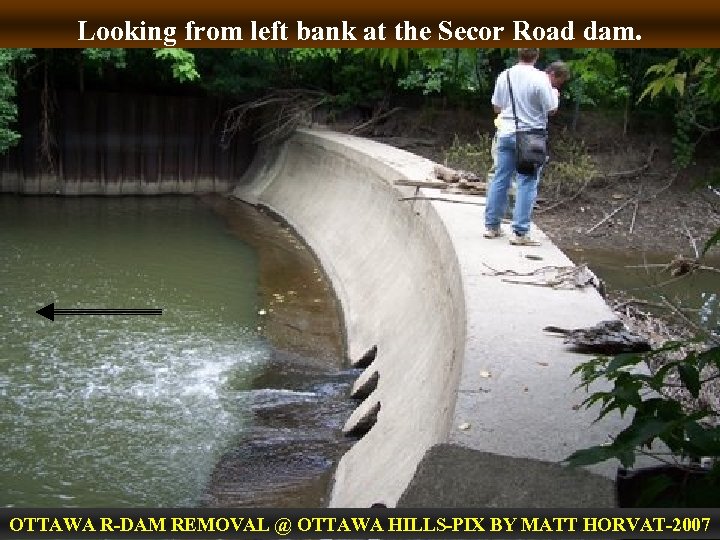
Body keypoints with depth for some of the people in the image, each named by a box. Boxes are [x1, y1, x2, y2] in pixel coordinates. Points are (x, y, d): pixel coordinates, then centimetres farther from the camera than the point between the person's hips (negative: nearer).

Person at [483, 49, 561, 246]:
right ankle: (520, 232, -2)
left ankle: (492, 226, 17)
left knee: (500, 179, 12)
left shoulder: (504, 75, 3)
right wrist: (554, 92, 10)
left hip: (506, 134, 5)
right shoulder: (540, 78, -13)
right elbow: (551, 109, -8)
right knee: (527, 183, -1)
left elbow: (496, 107, 12)